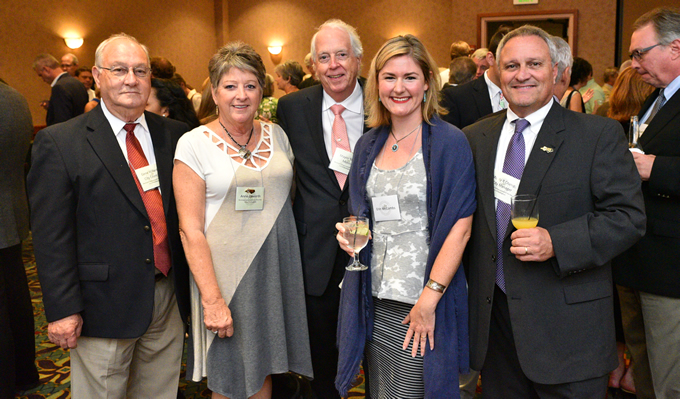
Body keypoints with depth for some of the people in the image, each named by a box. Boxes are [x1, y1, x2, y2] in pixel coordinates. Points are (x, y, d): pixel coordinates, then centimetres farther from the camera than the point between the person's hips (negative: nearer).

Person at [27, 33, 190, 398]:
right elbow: (51, 235, -9)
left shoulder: (173, 135, 6)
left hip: (170, 299, 4)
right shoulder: (59, 143, -6)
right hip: (104, 307, -4)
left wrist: (190, 286, 4)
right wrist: (62, 310, -11)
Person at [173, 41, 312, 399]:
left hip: (277, 272, 4)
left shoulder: (277, 135, 5)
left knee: (263, 368, 15)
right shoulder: (194, 144, -8)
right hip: (225, 273, -4)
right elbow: (190, 229, -11)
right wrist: (212, 299, -16)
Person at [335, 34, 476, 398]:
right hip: (375, 301, 5)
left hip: (425, 303, -5)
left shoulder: (449, 143, -6)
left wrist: (430, 298, -15)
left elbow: (459, 228, -11)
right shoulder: (369, 145, 10)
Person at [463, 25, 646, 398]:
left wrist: (556, 243, -21)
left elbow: (628, 216, -8)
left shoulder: (599, 135, -3)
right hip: (493, 315, 4)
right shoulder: (475, 137, 8)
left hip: (566, 324, -3)